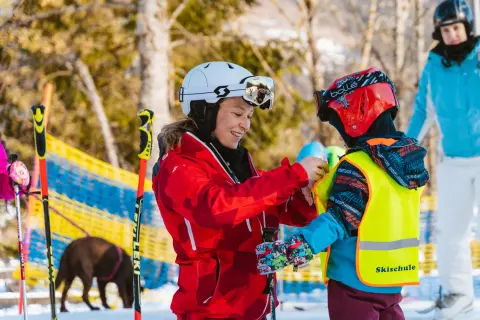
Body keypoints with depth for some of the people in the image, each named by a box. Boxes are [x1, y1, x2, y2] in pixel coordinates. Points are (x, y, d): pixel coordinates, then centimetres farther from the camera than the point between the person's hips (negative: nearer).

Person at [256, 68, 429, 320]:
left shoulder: (357, 168, -18)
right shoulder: (408, 158, 6)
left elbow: (338, 220, -26)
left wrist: (291, 250, -34)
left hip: (355, 280, -8)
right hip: (393, 279, 8)